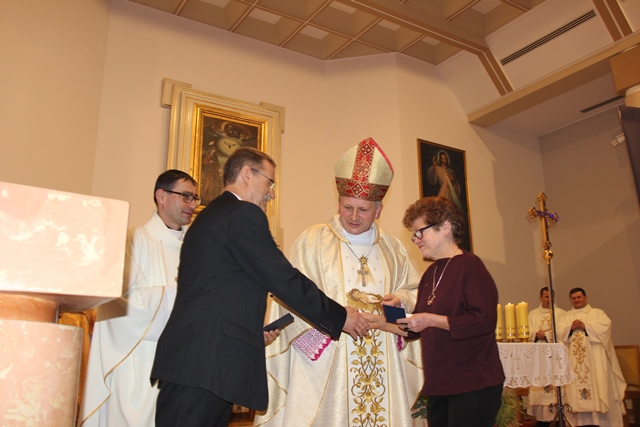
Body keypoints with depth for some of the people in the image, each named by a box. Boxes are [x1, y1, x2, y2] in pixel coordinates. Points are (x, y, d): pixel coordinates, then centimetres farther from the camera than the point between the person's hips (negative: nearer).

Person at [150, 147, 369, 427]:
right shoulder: (244, 214, -8)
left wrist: (256, 328, 20)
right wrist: (340, 317, -2)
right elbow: (285, 281, -11)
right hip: (208, 362, -9)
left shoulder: (206, 217, 21)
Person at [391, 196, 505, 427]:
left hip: (473, 386, -8)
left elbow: (484, 321, -20)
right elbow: (414, 329, 17)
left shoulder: (469, 265, -10)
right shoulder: (430, 273, 12)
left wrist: (432, 320, -20)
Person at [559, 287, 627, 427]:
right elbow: (559, 334, 7)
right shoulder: (566, 316, 19)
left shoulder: (598, 313, 13)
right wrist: (571, 328, -10)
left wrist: (585, 326, -11)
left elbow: (605, 327, -5)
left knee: (598, 386, -7)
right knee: (575, 387, -5)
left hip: (595, 358, -2)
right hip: (574, 360, 2)